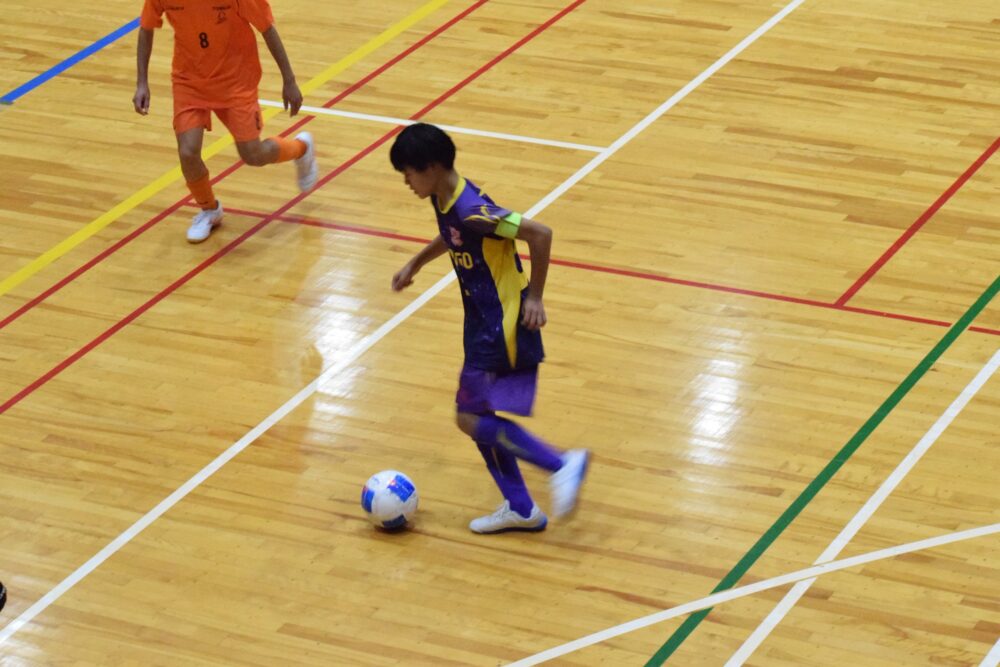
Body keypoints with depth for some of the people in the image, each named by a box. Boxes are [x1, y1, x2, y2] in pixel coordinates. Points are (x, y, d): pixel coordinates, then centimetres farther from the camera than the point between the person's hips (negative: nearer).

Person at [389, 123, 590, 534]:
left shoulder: (471, 210, -27)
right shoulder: (444, 200, 3)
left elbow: (539, 234, -29)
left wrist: (534, 296, -20)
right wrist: (415, 265, 31)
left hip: (505, 325, -10)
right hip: (483, 321, 10)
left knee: (472, 418, -9)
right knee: (477, 415, 12)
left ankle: (563, 464, -3)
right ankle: (520, 508, 20)